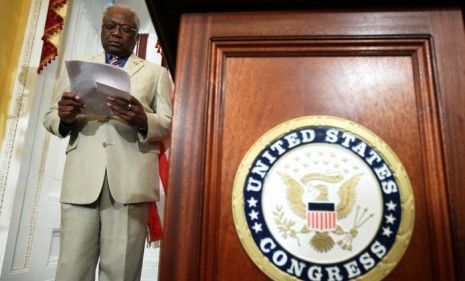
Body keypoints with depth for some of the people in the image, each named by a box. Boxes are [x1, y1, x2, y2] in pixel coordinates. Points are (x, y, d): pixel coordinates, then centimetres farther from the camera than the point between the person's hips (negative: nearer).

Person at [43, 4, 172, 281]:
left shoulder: (156, 73, 15)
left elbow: (170, 124, 5)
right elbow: (50, 117, 16)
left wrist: (143, 120, -17)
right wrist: (64, 117, -8)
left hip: (130, 178, -2)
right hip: (81, 177, 2)